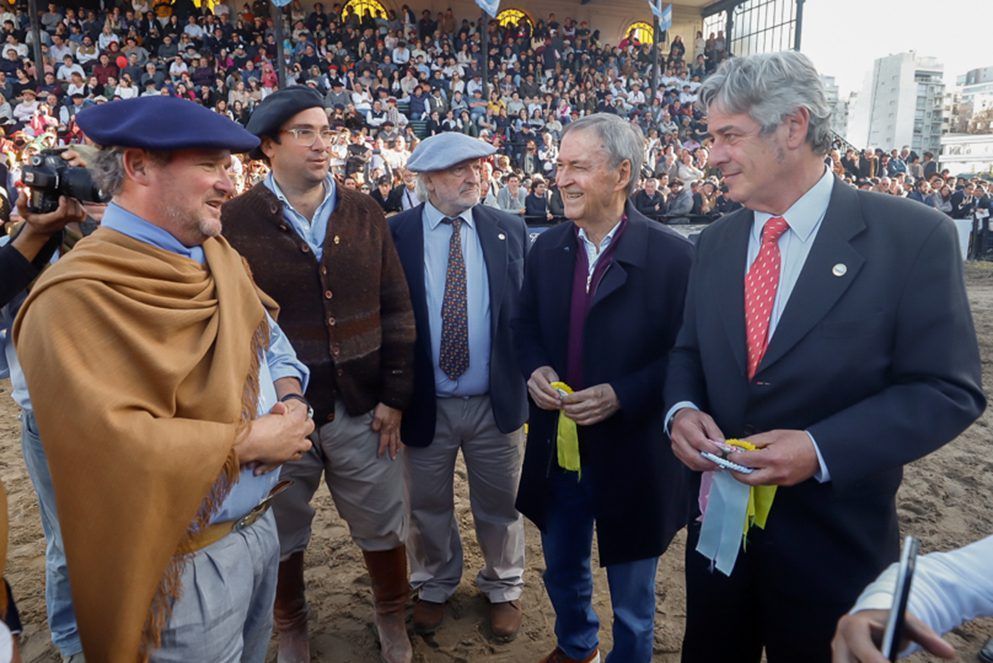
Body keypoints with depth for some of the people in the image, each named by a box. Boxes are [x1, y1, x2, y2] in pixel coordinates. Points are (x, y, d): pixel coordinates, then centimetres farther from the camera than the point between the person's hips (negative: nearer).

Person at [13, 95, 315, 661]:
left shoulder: (217, 253, 5)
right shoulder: (77, 297, -22)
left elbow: (269, 336, 13)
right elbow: (111, 442, -30)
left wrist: (288, 399, -7)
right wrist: (250, 441, -23)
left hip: (261, 522, 8)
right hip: (189, 563, -8)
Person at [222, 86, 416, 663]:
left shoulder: (365, 213, 2)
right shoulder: (236, 221, -7)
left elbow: (397, 310, 2)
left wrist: (395, 396, -2)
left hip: (364, 410, 2)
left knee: (382, 527, 15)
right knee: (283, 538, 18)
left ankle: (393, 616, 42)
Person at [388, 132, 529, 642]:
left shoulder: (510, 230, -1)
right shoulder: (394, 233, -6)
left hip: (496, 403, 1)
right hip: (425, 403, 0)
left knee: (499, 505, 18)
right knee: (427, 507, 18)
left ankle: (503, 588, 43)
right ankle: (434, 586, 45)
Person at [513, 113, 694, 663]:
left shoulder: (672, 256, -17)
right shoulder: (546, 248, 0)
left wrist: (622, 395, -25)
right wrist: (534, 370, -9)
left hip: (632, 455, -5)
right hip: (556, 448, 5)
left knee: (632, 601, 18)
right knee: (562, 573, 28)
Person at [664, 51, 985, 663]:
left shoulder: (913, 237, -13)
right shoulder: (717, 241, 3)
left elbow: (950, 390, -13)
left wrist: (821, 450, -24)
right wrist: (683, 410, -11)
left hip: (832, 540, -4)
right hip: (719, 523, 5)